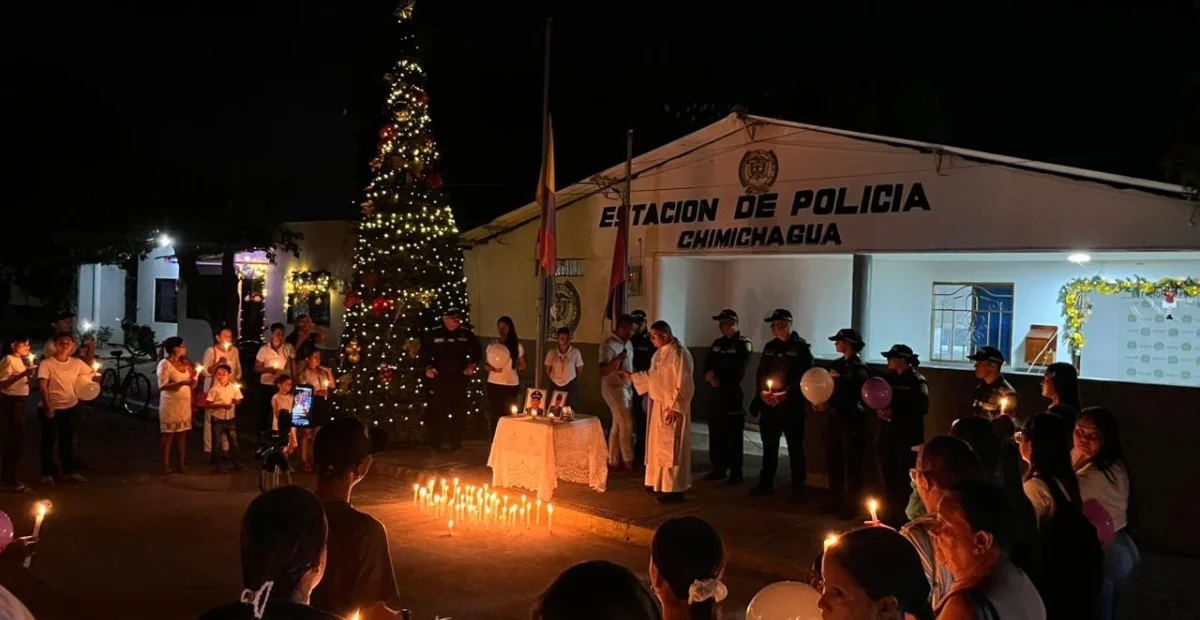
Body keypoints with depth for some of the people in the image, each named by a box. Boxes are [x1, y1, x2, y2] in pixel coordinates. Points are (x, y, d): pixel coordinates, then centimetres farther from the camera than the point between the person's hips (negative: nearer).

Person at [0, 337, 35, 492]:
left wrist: (29, 374, 3)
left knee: (13, 440, 13)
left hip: (19, 401, 9)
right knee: (17, 440, -9)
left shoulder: (20, 360, 14)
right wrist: (23, 374, -27)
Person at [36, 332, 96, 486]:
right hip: (51, 408, -4)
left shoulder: (77, 363, 2)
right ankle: (48, 473, 15)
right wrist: (47, 406, -24)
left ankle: (70, 471, 23)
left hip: (71, 407, 4)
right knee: (49, 441, 5)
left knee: (68, 441, 13)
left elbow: (93, 375, 9)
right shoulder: (46, 363, -10)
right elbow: (42, 386, -15)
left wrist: (96, 376, -17)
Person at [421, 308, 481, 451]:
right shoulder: (434, 334, -2)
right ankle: (436, 443, 9)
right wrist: (428, 367, -10)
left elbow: (476, 351, 13)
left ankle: (456, 442, 17)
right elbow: (424, 352, 3)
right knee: (436, 410, -2)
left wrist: (473, 365, -2)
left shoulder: (467, 334, 3)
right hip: (439, 377, -2)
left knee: (459, 410, 6)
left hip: (459, 378, 2)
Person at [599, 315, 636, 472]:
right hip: (613, 388, -8)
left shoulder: (628, 343, 12)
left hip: (626, 387, 8)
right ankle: (628, 462, -3)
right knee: (626, 424, -10)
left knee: (618, 425, 9)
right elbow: (603, 371, -21)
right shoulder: (608, 345, -15)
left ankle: (613, 461, 14)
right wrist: (617, 360, -35)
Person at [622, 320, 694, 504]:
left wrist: (673, 407, -22)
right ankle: (661, 482, 27)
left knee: (670, 448, -6)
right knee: (659, 445, 16)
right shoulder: (660, 353, 9)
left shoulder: (679, 353, -19)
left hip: (672, 408, -9)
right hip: (658, 405, 9)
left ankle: (674, 489, -1)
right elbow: (651, 376, 22)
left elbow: (683, 384, -21)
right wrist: (630, 376, 23)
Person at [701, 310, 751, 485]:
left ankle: (736, 472, 3)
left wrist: (719, 380, -8)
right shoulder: (717, 343, 16)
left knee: (733, 436, -3)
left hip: (733, 395, -6)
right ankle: (719, 469, 19)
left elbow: (737, 372, -12)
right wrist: (709, 375, -10)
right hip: (716, 394, 6)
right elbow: (707, 365, 11)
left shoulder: (743, 344, -5)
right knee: (716, 434, 9)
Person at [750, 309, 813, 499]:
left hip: (792, 406, -6)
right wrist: (762, 391, -5)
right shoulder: (770, 346, 14)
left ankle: (798, 487, 9)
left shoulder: (801, 347, -4)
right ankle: (766, 483, 22)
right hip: (768, 404, 6)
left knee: (795, 446, 1)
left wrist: (787, 393, -21)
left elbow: (804, 376, -11)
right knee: (769, 445, 12)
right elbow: (761, 372, 14)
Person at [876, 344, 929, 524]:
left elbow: (922, 407, -17)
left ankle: (906, 517, 6)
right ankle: (891, 515, 20)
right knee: (888, 477, 9)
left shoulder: (917, 380, -6)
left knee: (905, 479, -4)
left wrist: (895, 413, -21)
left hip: (909, 436, -6)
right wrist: (879, 410, -8)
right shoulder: (888, 378, 12)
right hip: (887, 434, 6)